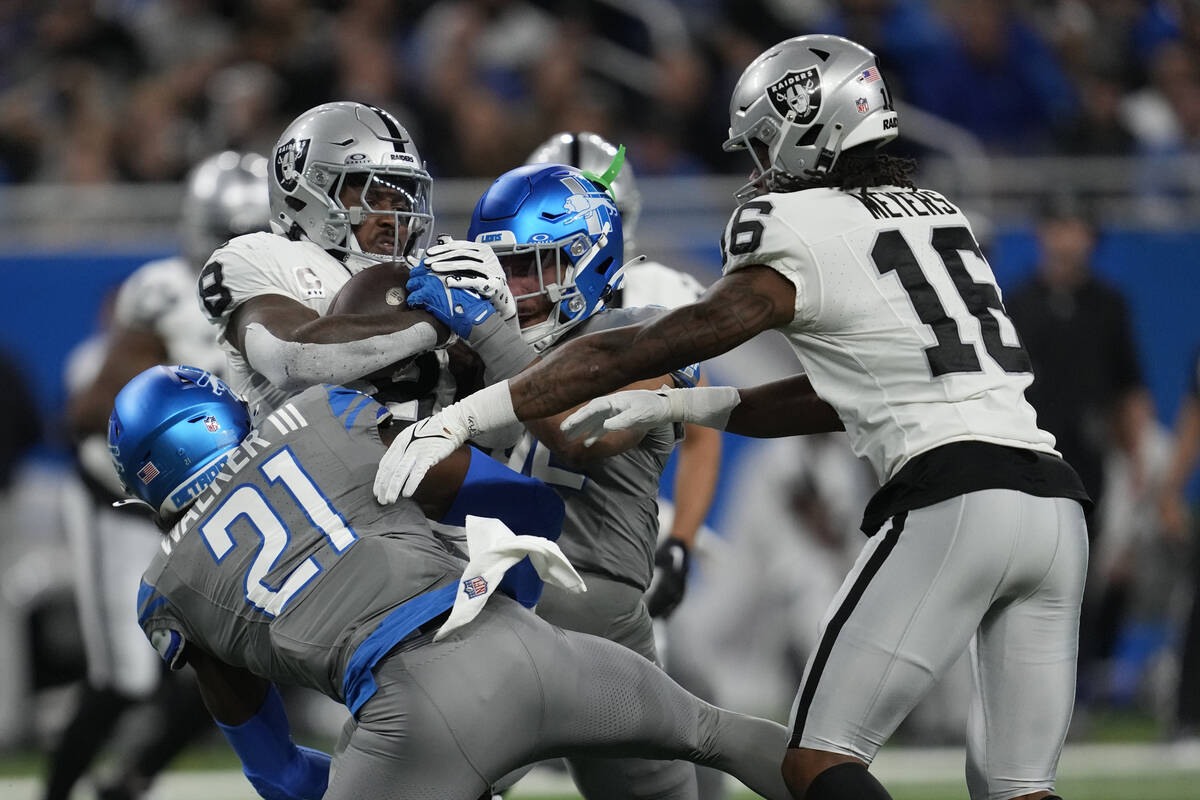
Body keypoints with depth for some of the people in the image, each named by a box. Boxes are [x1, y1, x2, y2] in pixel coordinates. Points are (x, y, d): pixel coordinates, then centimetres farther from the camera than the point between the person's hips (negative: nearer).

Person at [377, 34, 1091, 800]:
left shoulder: (802, 236, 0)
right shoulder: (935, 216, 22)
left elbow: (637, 352, -2)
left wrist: (464, 416, -1)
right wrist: (676, 407, 23)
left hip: (953, 502, -7)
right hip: (1054, 501, 8)